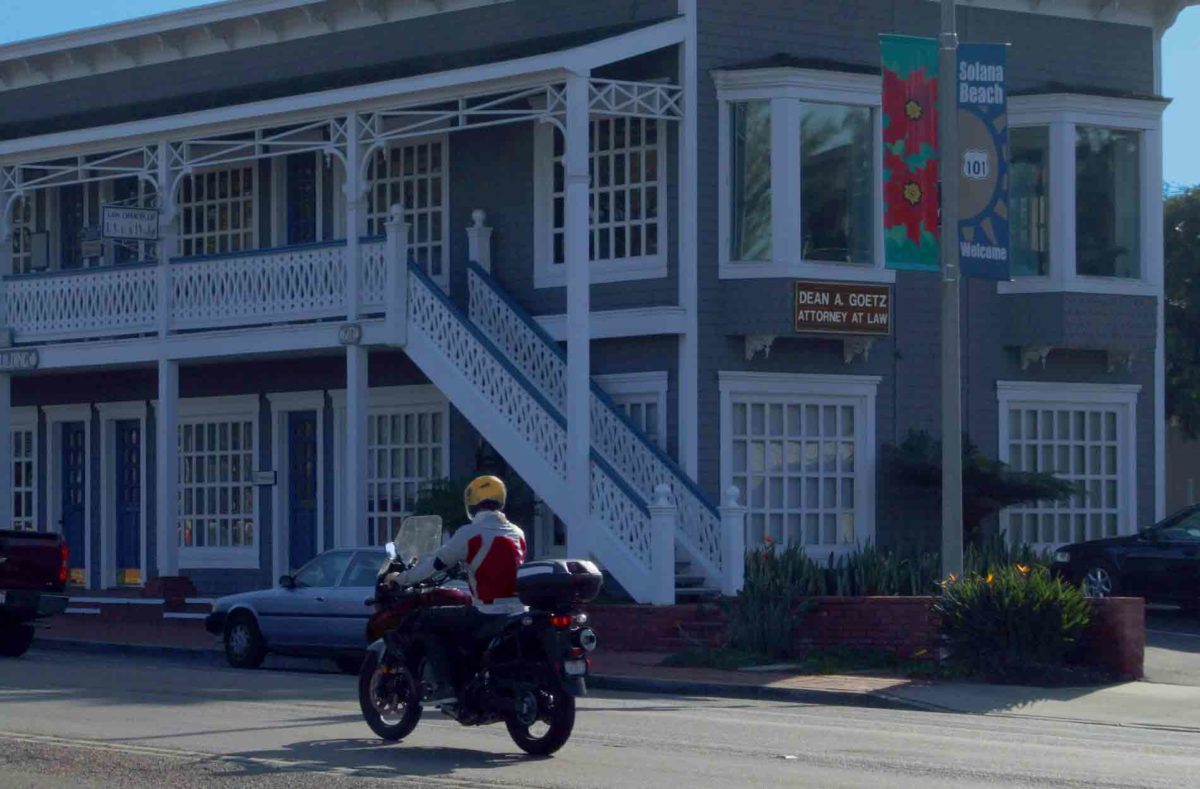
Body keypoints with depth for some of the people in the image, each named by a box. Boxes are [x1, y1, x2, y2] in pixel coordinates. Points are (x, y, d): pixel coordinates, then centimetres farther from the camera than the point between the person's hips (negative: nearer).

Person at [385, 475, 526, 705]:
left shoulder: (470, 533, -8)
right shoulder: (517, 533, 12)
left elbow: (436, 562, -1)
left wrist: (400, 579, 13)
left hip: (488, 615, -7)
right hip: (518, 614, 7)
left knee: (429, 619, 8)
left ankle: (445, 685, -2)